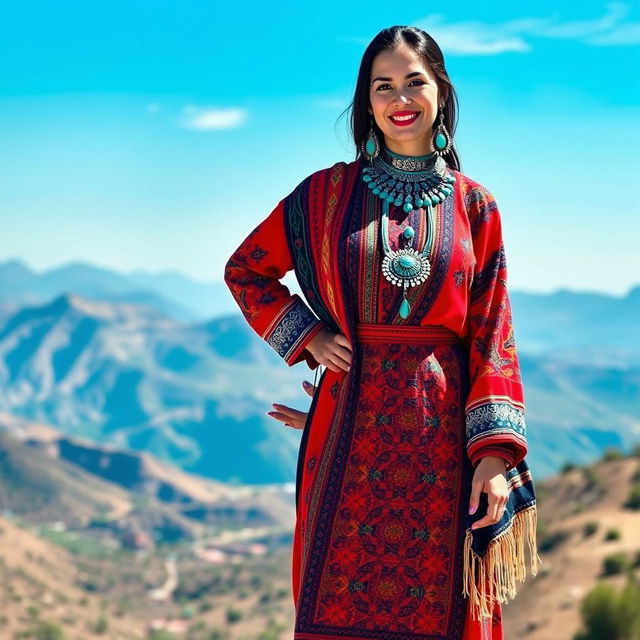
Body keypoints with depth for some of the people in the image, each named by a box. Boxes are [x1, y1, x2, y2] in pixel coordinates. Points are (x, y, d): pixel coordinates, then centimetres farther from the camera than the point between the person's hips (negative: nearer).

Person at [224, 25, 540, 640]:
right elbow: (244, 270, 15)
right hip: (351, 427, 0)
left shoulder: (475, 207, 5)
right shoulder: (328, 192, 4)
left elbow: (491, 338, 2)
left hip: (441, 436, 0)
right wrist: (305, 336, 1)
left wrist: (496, 453, -6)